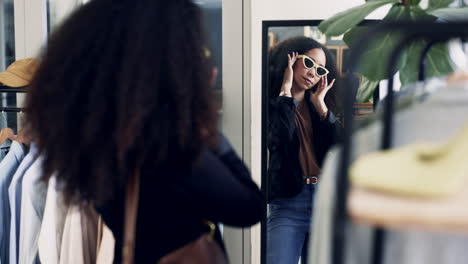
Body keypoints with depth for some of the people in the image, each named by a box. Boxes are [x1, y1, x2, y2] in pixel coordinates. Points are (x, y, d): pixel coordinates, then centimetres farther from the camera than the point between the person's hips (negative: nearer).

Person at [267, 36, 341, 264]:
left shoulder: (320, 106, 15)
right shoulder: (273, 102, 0)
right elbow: (277, 138, -21)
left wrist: (320, 105, 0)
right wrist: (286, 89, -10)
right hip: (287, 204, -5)